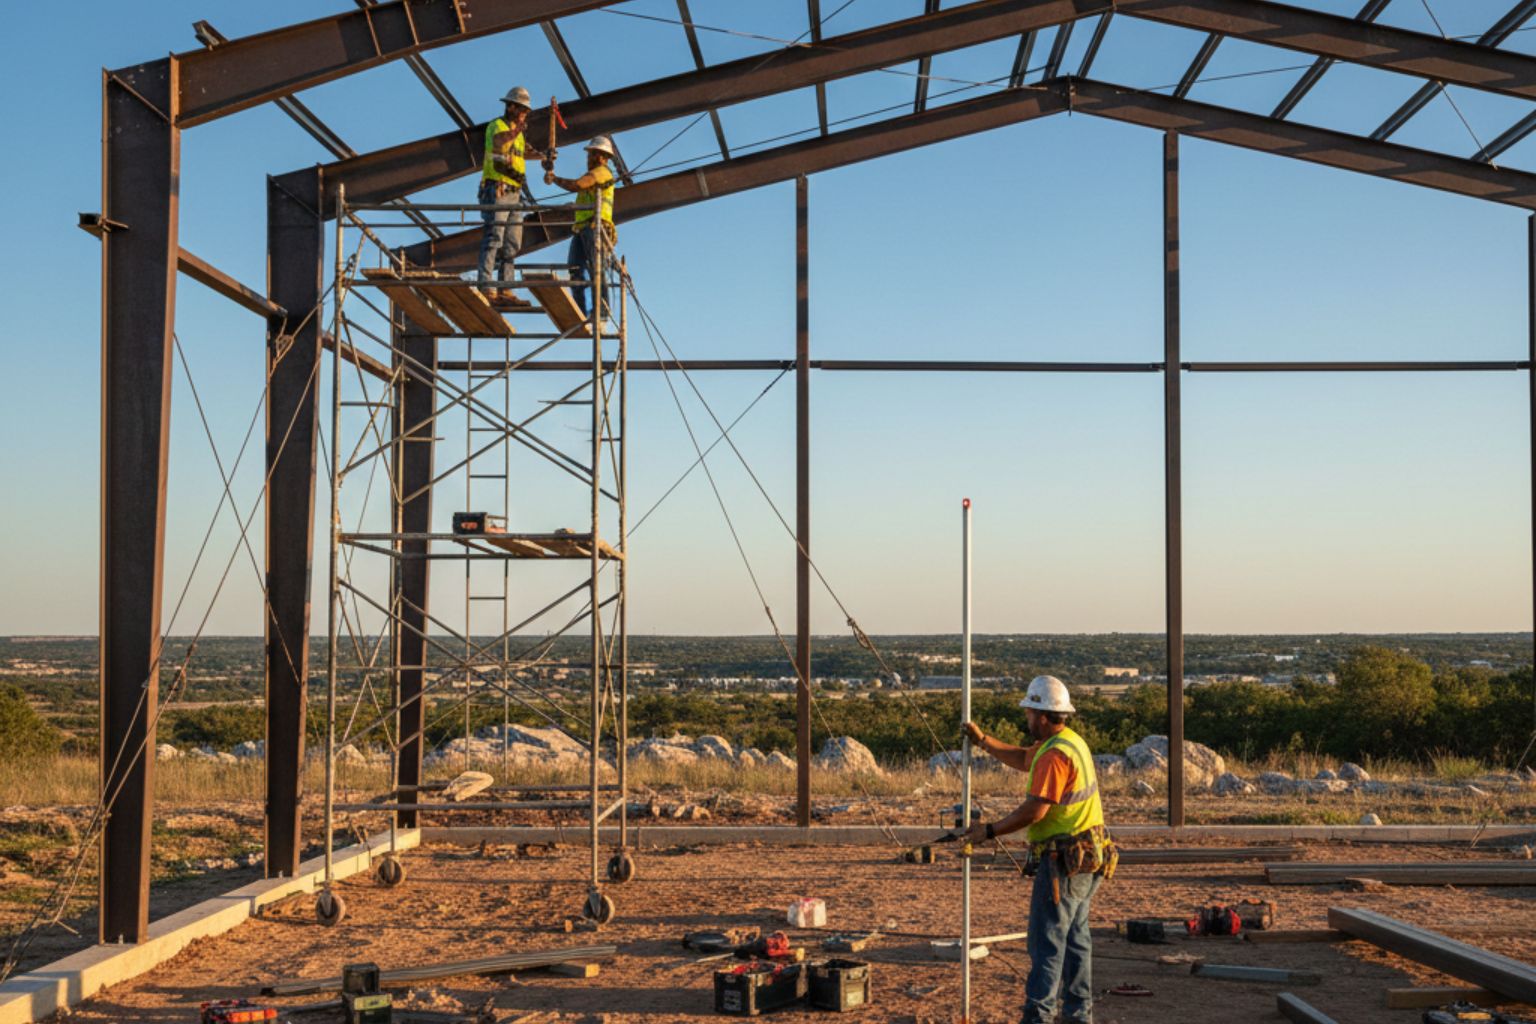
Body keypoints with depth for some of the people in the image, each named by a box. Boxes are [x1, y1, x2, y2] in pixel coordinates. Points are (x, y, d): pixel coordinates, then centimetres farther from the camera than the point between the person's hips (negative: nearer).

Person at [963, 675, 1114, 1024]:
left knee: (1047, 941, -6)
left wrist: (989, 830, -14)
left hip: (1064, 861, -10)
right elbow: (1023, 759, 26)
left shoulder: (1055, 755, -20)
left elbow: (1035, 811, -24)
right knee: (1075, 937, 15)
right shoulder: (1070, 740, 12)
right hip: (1087, 858, 10)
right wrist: (983, 740, 19)